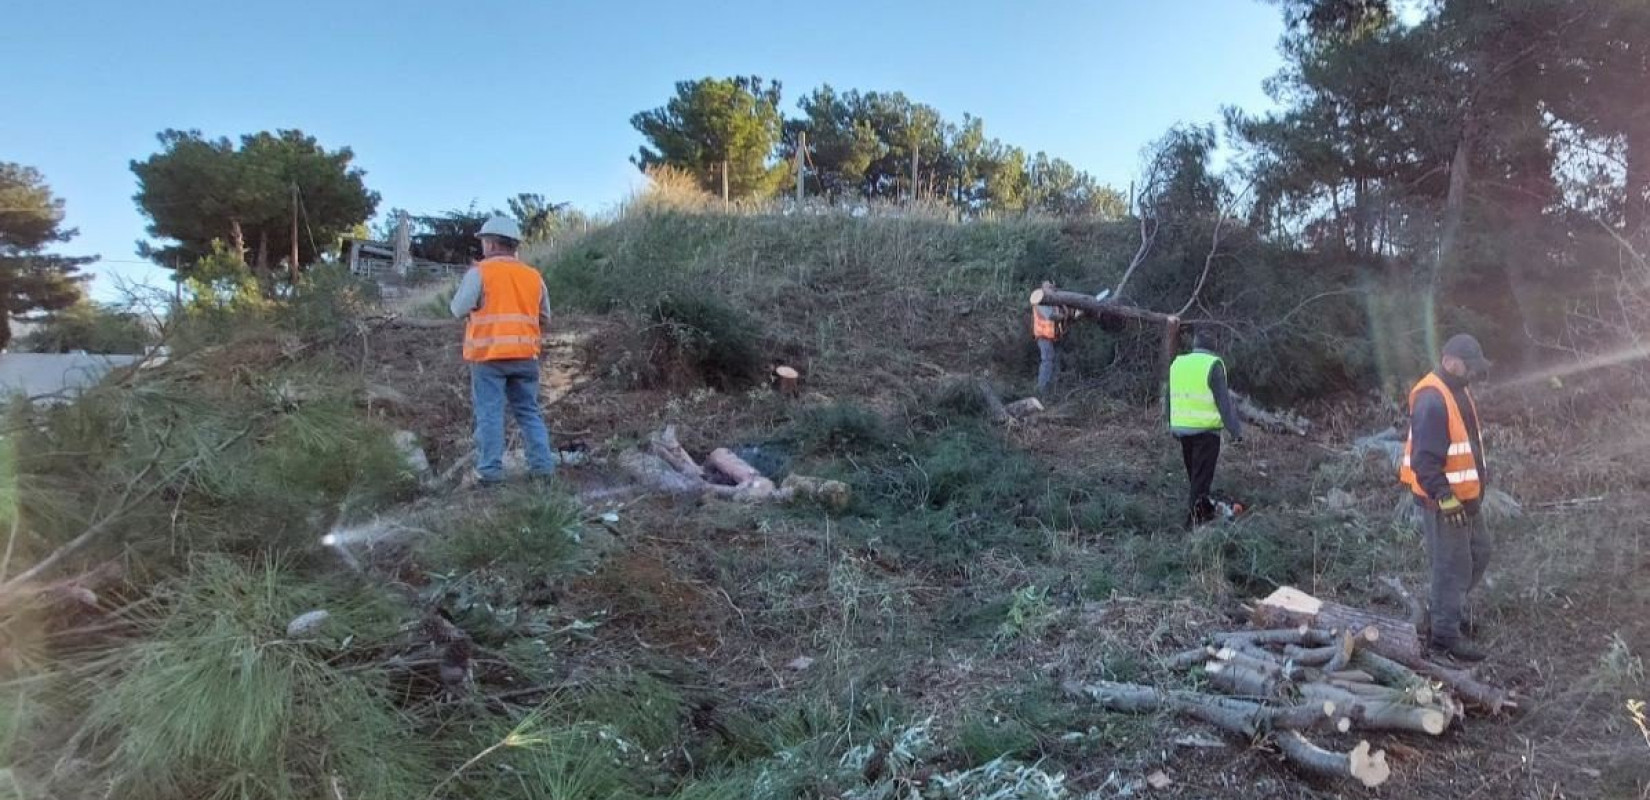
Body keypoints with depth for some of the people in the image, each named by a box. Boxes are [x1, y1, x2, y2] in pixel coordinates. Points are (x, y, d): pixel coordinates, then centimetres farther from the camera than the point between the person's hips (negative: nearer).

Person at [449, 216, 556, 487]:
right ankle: (543, 466, 8)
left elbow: (459, 309, -1)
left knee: (489, 414, 0)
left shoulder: (479, 272, -5)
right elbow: (544, 319, 15)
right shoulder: (533, 276, 10)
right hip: (525, 356, 4)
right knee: (529, 412, 10)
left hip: (488, 355, -4)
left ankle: (490, 471, 0)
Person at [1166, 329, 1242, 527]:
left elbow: (1169, 399, 16)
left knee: (1194, 473, 19)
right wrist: (1235, 429, -11)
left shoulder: (1177, 364, 9)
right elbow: (1224, 400, -14)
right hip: (1206, 429, -6)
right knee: (1202, 475, 1)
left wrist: (1172, 426, 25)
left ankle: (1205, 509, 33)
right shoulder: (1213, 365, -10)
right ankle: (1195, 518, 1)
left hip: (1181, 427, 6)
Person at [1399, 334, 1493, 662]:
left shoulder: (1459, 391, 10)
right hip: (1442, 501, -10)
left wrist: (1481, 472, 25)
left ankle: (1451, 608, 37)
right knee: (1453, 566, -3)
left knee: (1479, 553, 21)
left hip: (1465, 497, 10)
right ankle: (1446, 634, 7)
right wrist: (1445, 497, -27)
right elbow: (1424, 458, -27)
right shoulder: (1432, 401, -24)